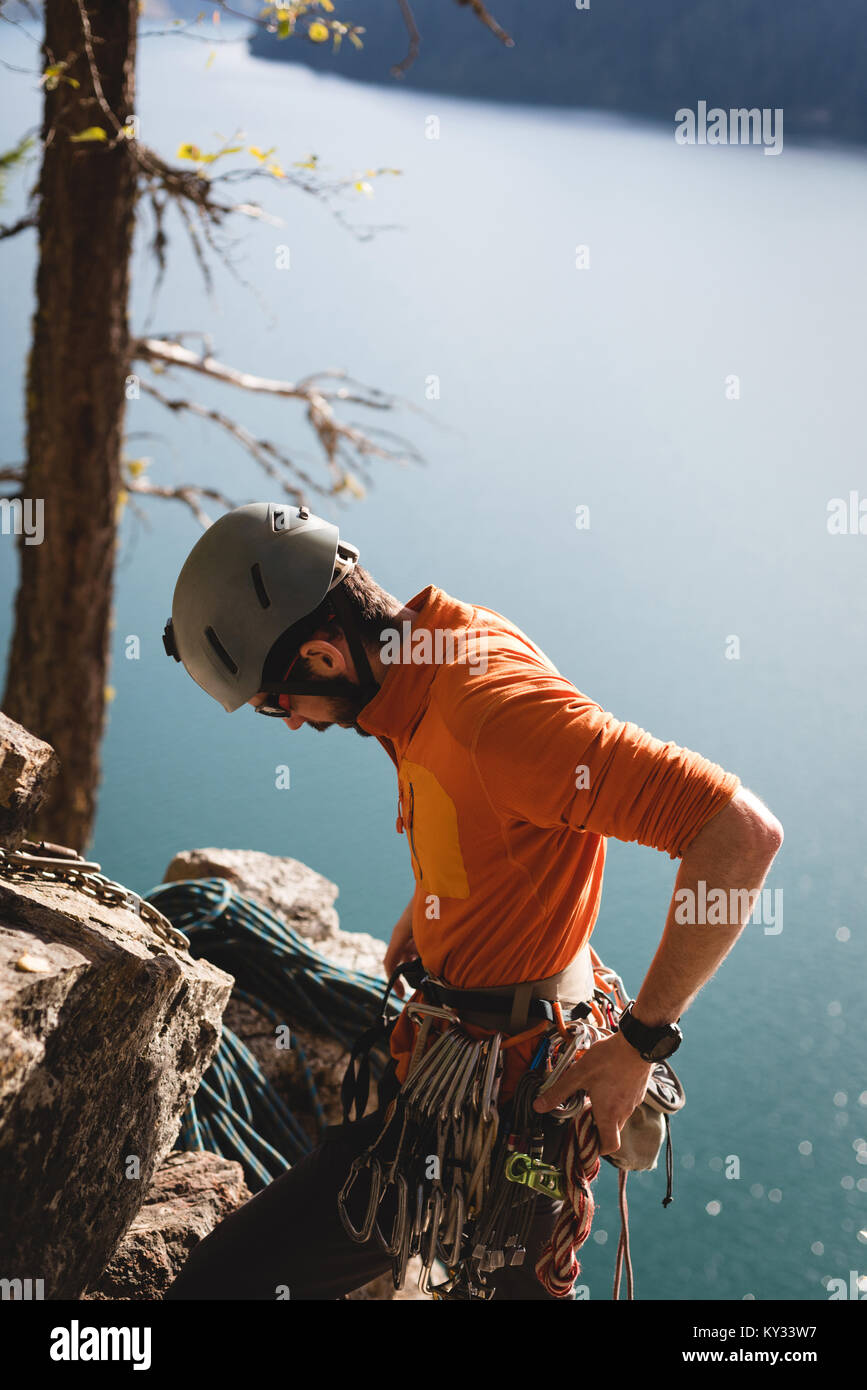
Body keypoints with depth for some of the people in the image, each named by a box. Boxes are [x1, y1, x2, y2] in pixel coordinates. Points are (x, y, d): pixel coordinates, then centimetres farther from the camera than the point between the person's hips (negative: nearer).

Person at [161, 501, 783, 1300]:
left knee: (221, 1284, -8)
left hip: (483, 1099, -10)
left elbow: (743, 831, -32)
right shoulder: (447, 646, 0)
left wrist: (642, 1041, -26)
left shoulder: (494, 708, -29)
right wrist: (422, 916, 12)